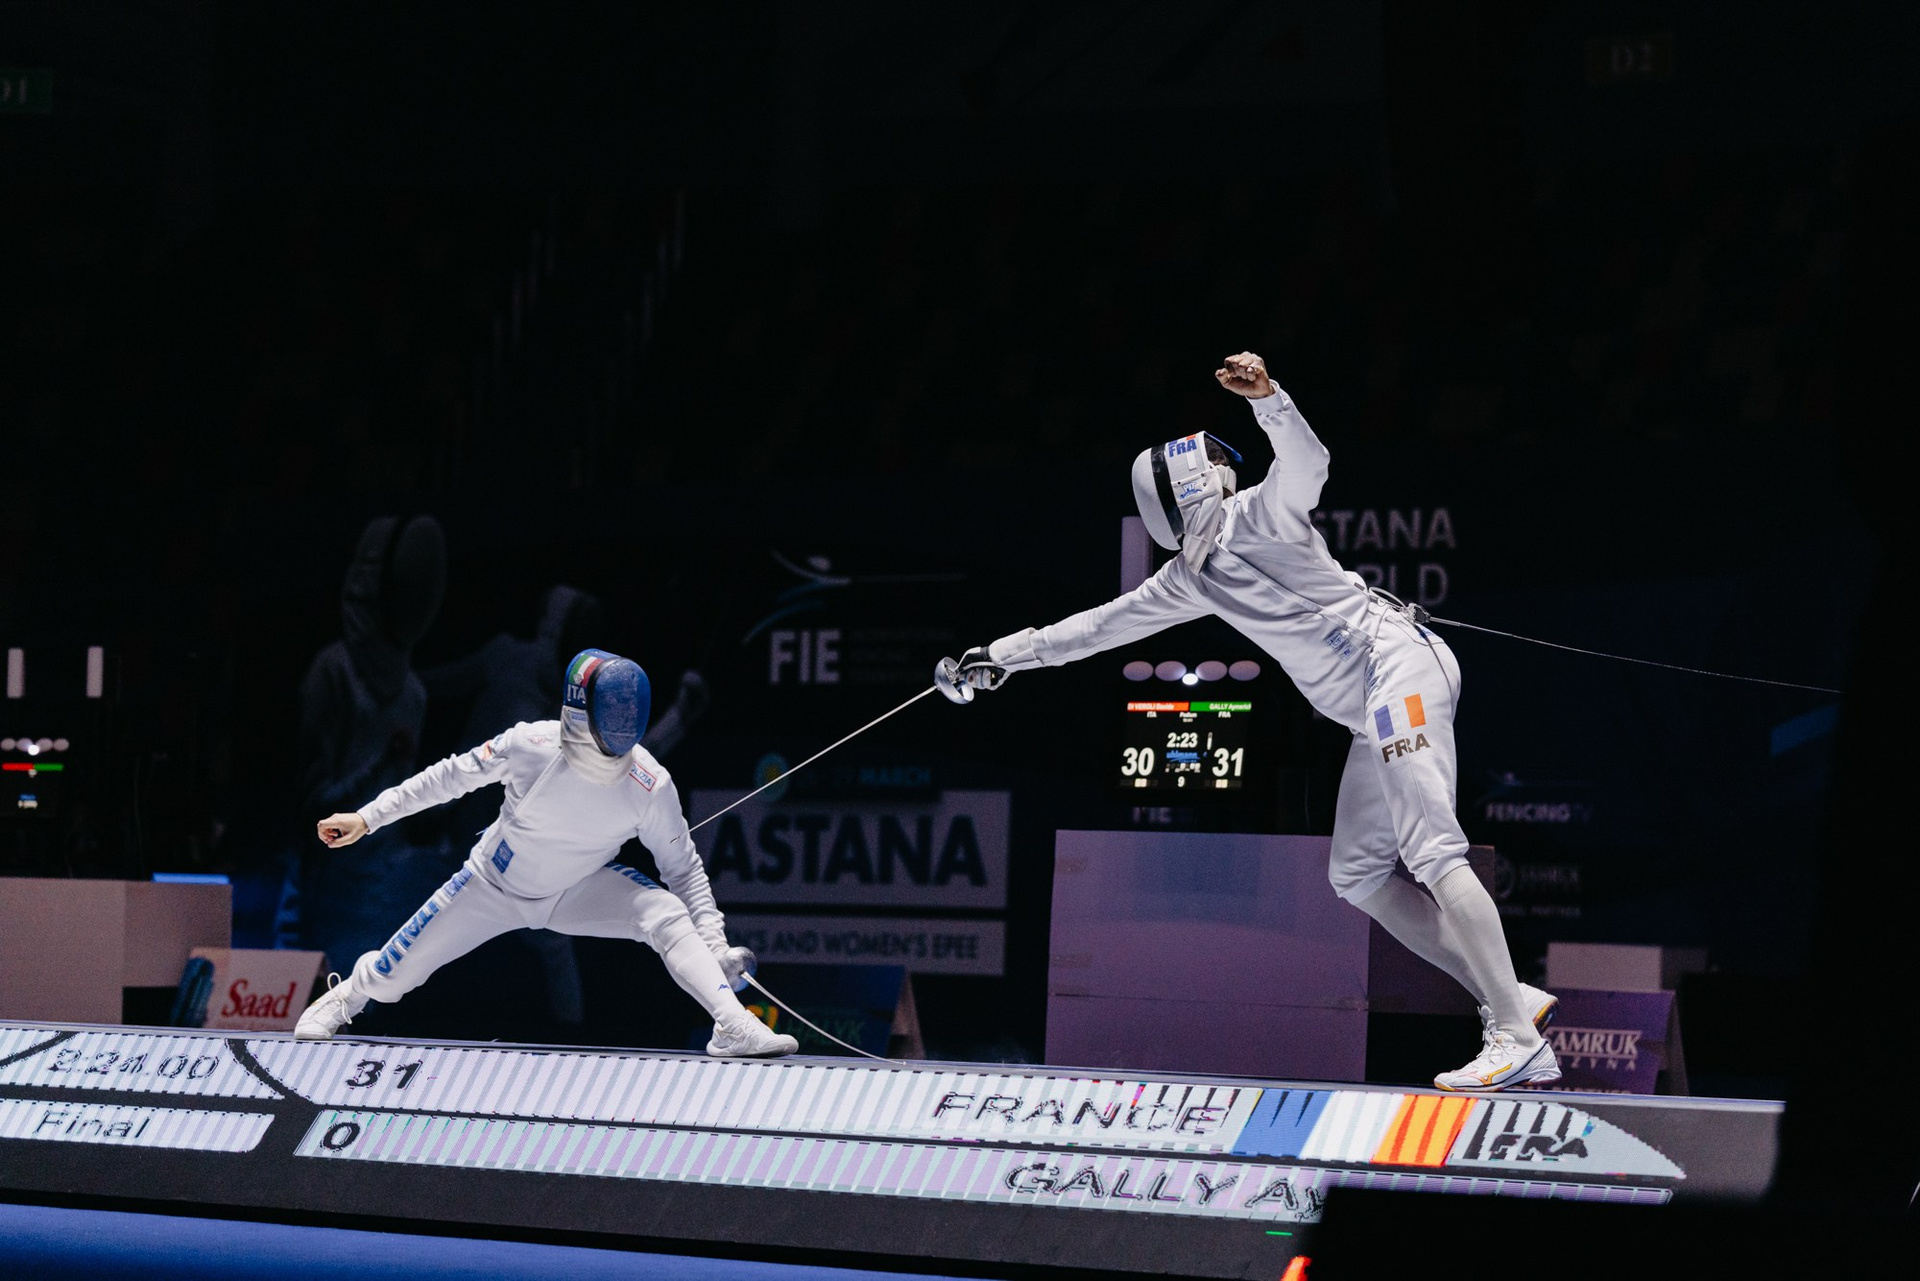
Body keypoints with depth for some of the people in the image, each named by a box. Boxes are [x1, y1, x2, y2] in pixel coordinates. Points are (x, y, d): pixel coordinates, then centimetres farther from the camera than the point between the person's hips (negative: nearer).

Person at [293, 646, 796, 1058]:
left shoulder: (651, 785, -28)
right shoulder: (531, 746, -31)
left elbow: (684, 869, -15)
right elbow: (450, 776, -14)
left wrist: (716, 946, -27)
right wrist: (365, 818, -12)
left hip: (580, 888, 0)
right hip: (494, 886, 0)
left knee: (666, 917, -28)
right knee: (396, 970, 6)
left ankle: (732, 1025, -30)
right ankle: (344, 998, 40)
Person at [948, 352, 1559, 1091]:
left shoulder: (1258, 516, -5)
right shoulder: (1195, 574, 20)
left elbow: (1305, 462, -26)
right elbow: (1109, 623, 27)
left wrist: (1266, 397, -44)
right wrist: (1006, 656, 28)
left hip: (1398, 663, -10)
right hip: (1374, 710, 10)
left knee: (1432, 855, -18)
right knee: (1359, 877, 8)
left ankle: (1516, 1034, -24)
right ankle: (1512, 999, 2)